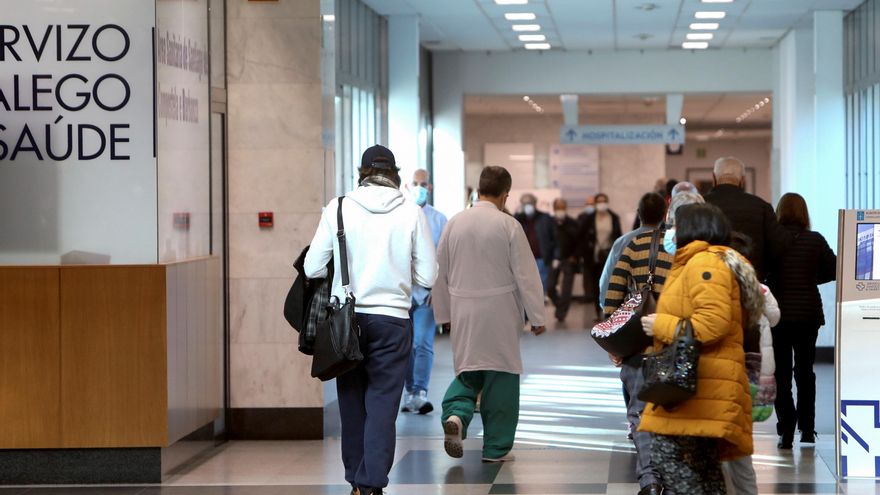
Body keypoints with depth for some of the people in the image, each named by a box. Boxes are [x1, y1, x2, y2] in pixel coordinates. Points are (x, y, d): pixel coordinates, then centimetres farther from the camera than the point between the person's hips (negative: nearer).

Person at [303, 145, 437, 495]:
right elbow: (427, 276, -1)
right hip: (392, 319, -1)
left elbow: (312, 268, -2)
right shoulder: (411, 213, -3)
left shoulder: (338, 208, -2)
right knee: (382, 404, 0)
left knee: (352, 401, 13)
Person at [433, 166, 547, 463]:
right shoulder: (507, 225, -10)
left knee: (468, 370, 17)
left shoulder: (455, 223, 2)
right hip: (499, 313, -4)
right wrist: (536, 317, 0)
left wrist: (444, 313, 21)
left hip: (463, 312, 4)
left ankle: (455, 414, -11)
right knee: (500, 376, 6)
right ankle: (496, 448, 10)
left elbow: (441, 272, 10)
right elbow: (526, 274, -8)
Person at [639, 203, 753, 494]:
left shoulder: (704, 263, -10)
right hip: (700, 385, 11)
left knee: (668, 454, -15)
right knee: (702, 464, 12)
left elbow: (714, 323, -22)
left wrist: (662, 326, -14)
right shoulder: (693, 264, 25)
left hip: (700, 386, -11)